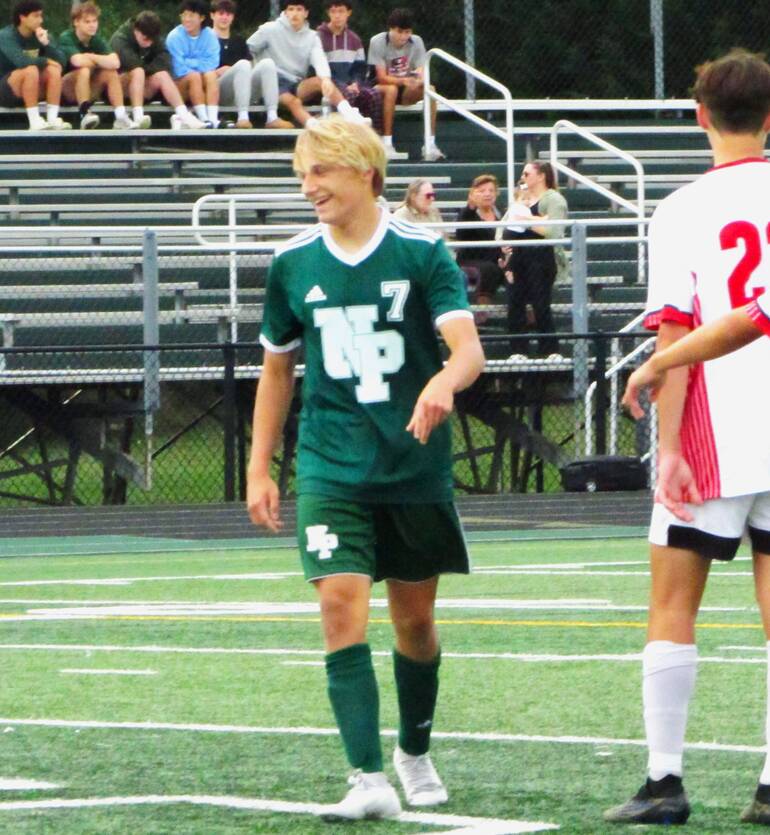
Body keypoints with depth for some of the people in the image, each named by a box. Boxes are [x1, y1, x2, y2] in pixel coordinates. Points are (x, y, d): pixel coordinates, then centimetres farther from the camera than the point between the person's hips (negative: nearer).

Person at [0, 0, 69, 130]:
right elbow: (21, 62, -30)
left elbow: (60, 61, -7)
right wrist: (45, 61, -16)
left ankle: (52, 118, -30)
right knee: (31, 70, -32)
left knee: (54, 69, -20)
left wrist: (46, 43, -20)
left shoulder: (41, 35, 3)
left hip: (29, 91, 6)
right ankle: (34, 122, -38)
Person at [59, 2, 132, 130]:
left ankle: (120, 117, -27)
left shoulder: (97, 40, -2)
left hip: (88, 92, 5)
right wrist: (98, 60, -17)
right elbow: (78, 61, -34)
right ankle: (85, 114, -41)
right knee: (84, 70, -31)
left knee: (110, 72, -18)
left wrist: (89, 57, -18)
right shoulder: (66, 38, -15)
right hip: (65, 90, -5)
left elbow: (115, 62, -18)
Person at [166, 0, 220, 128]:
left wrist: (189, 63, -14)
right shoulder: (174, 37, -7)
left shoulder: (209, 35, 1)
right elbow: (179, 68, -14)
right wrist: (200, 64, -14)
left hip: (204, 87, 2)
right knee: (194, 76, -31)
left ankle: (213, 118, -45)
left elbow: (212, 63, -11)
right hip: (181, 85, -2)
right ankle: (203, 119, -44)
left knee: (211, 74, -28)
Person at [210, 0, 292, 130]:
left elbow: (250, 68, 16)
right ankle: (243, 117, -44)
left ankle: (272, 117, -34)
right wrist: (218, 72, -13)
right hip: (219, 91, -5)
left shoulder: (239, 41, 26)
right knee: (243, 64, -30)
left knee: (267, 63, -18)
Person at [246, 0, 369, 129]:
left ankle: (350, 115, -45)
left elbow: (319, 60, -13)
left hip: (298, 86, 3)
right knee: (293, 102, -35)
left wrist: (326, 78, -33)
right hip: (275, 84, -3)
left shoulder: (312, 37, 6)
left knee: (322, 81, -27)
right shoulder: (270, 30, 1)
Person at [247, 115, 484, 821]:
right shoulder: (293, 263, 4)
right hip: (331, 469, 1)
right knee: (341, 604, -16)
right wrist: (259, 469, 13)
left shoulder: (421, 252, -5)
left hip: (416, 467, -1)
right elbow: (278, 366, 15)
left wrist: (443, 382, -38)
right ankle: (369, 778, -20)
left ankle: (415, 752, 35)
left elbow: (469, 347, -15)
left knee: (415, 618, 10)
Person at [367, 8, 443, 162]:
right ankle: (386, 143, -35)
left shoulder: (416, 42, -6)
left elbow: (422, 73, -9)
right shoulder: (378, 42, -16)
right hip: (380, 88, -4)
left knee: (428, 89, -25)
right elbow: (381, 77, -20)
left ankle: (430, 144, -25)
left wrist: (420, 79, -35)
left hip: (406, 91, 4)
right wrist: (403, 81, -38)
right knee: (391, 90, -38)